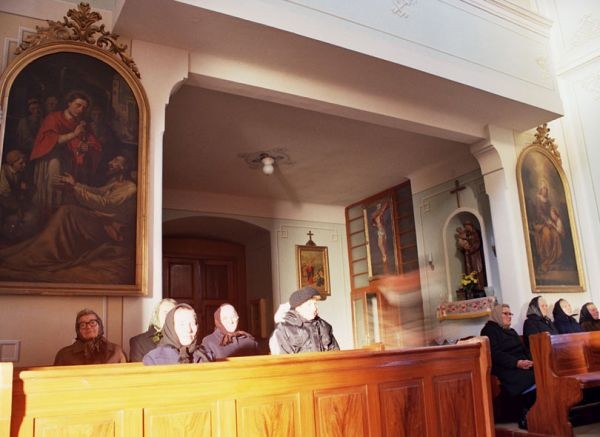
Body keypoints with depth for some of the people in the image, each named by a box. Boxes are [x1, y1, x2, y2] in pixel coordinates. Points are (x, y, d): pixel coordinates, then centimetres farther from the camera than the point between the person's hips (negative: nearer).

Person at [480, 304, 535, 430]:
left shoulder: (511, 331, 28)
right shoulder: (489, 330, 2)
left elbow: (524, 349, 20)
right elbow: (495, 354, -10)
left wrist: (530, 360, -3)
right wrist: (517, 363, -21)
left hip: (522, 366, 7)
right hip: (506, 370, -7)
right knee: (532, 382, -30)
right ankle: (525, 416, -14)